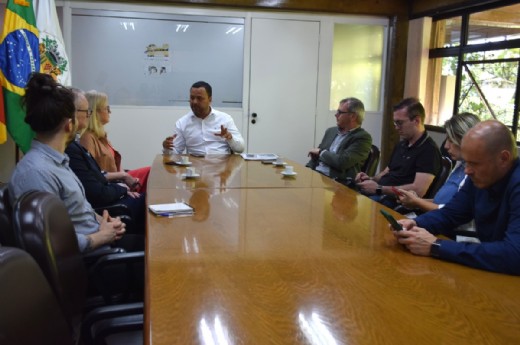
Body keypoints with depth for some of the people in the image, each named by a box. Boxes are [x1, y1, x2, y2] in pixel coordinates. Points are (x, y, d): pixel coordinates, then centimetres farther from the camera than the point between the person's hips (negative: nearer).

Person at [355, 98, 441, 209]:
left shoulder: (429, 150, -10)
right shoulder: (401, 145, 19)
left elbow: (418, 190, -20)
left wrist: (379, 189, -17)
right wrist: (372, 179, 4)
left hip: (397, 202, -8)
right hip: (379, 195, 8)